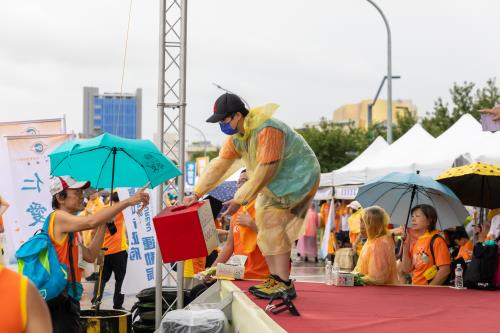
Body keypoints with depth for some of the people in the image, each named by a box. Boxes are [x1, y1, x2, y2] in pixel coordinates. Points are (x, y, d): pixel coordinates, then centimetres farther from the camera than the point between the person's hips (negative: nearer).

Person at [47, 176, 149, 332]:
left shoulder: (69, 229, 18)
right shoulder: (58, 217, -11)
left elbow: (90, 255, 17)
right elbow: (91, 222, -26)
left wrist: (103, 225, 9)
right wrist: (129, 201, -25)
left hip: (69, 299, 10)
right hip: (61, 300, -10)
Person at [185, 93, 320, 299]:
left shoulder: (267, 130, -29)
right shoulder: (236, 136, 1)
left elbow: (265, 171, -30)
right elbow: (219, 165, 1)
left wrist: (240, 200, -27)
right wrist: (197, 193, -6)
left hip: (299, 176, -10)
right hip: (276, 183, 10)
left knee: (272, 222, -19)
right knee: (264, 223, 6)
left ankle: (284, 284, -19)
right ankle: (275, 279, 13)